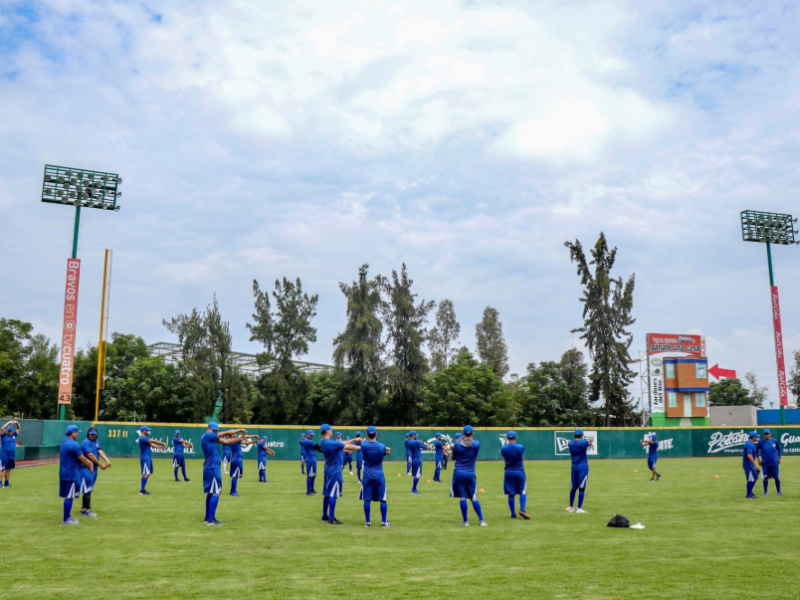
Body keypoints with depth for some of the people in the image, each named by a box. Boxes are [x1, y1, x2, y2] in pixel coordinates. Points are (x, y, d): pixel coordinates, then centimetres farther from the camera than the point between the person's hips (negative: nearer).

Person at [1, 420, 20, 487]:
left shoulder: (14, 435, 13)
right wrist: (9, 423, -18)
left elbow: (19, 428, 19)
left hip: (12, 454, 5)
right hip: (4, 454, -5)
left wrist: (17, 423, 1)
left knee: (8, 469, 9)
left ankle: (6, 483, 15)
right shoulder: (4, 435, 0)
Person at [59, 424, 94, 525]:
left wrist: (87, 461, 10)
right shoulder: (73, 444, -20)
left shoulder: (64, 442, 10)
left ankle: (68, 516, 27)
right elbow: (82, 459, -13)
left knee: (68, 495, 18)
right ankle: (66, 519, 2)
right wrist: (90, 466, 1)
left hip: (64, 472, 10)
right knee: (69, 496, -3)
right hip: (71, 474, -10)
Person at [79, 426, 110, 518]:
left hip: (94, 468, 8)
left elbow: (100, 451, -2)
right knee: (87, 489, -6)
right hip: (86, 468, -8)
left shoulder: (96, 442, 11)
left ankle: (84, 509, 19)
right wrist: (100, 464, -19)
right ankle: (87, 509, -2)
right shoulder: (86, 442, -14)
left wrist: (107, 460, -19)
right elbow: (91, 456, -20)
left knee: (90, 489, 12)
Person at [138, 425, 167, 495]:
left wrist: (160, 447, 2)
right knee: (146, 474, -14)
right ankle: (142, 491, -15)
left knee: (147, 474, 11)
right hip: (145, 458, -10)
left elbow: (152, 444, 14)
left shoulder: (145, 438, 18)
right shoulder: (142, 438, -13)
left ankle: (142, 490, 15)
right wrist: (163, 443, -18)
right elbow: (153, 441, -20)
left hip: (148, 458, 10)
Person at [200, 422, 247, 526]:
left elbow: (226, 441, 12)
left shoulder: (212, 438, 14)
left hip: (209, 469, 10)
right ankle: (211, 519, -10)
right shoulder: (207, 436, -13)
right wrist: (240, 430, -8)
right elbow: (225, 433, -15)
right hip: (213, 468, -10)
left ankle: (207, 518, 20)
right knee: (215, 493, -10)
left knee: (210, 493, 14)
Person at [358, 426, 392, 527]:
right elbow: (382, 458, 4)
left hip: (367, 476, 1)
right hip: (379, 476, -1)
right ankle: (384, 522, 8)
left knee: (367, 499, 6)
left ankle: (367, 522, 8)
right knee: (382, 500, 7)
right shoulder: (382, 446, -10)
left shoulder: (363, 445, -7)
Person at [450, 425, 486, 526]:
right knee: (474, 498, 9)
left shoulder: (457, 444, -5)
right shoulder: (477, 444, -3)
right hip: (471, 474, 1)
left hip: (459, 473, -1)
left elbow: (453, 457, 8)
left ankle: (465, 521, 5)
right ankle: (481, 520, 6)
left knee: (463, 497, 3)